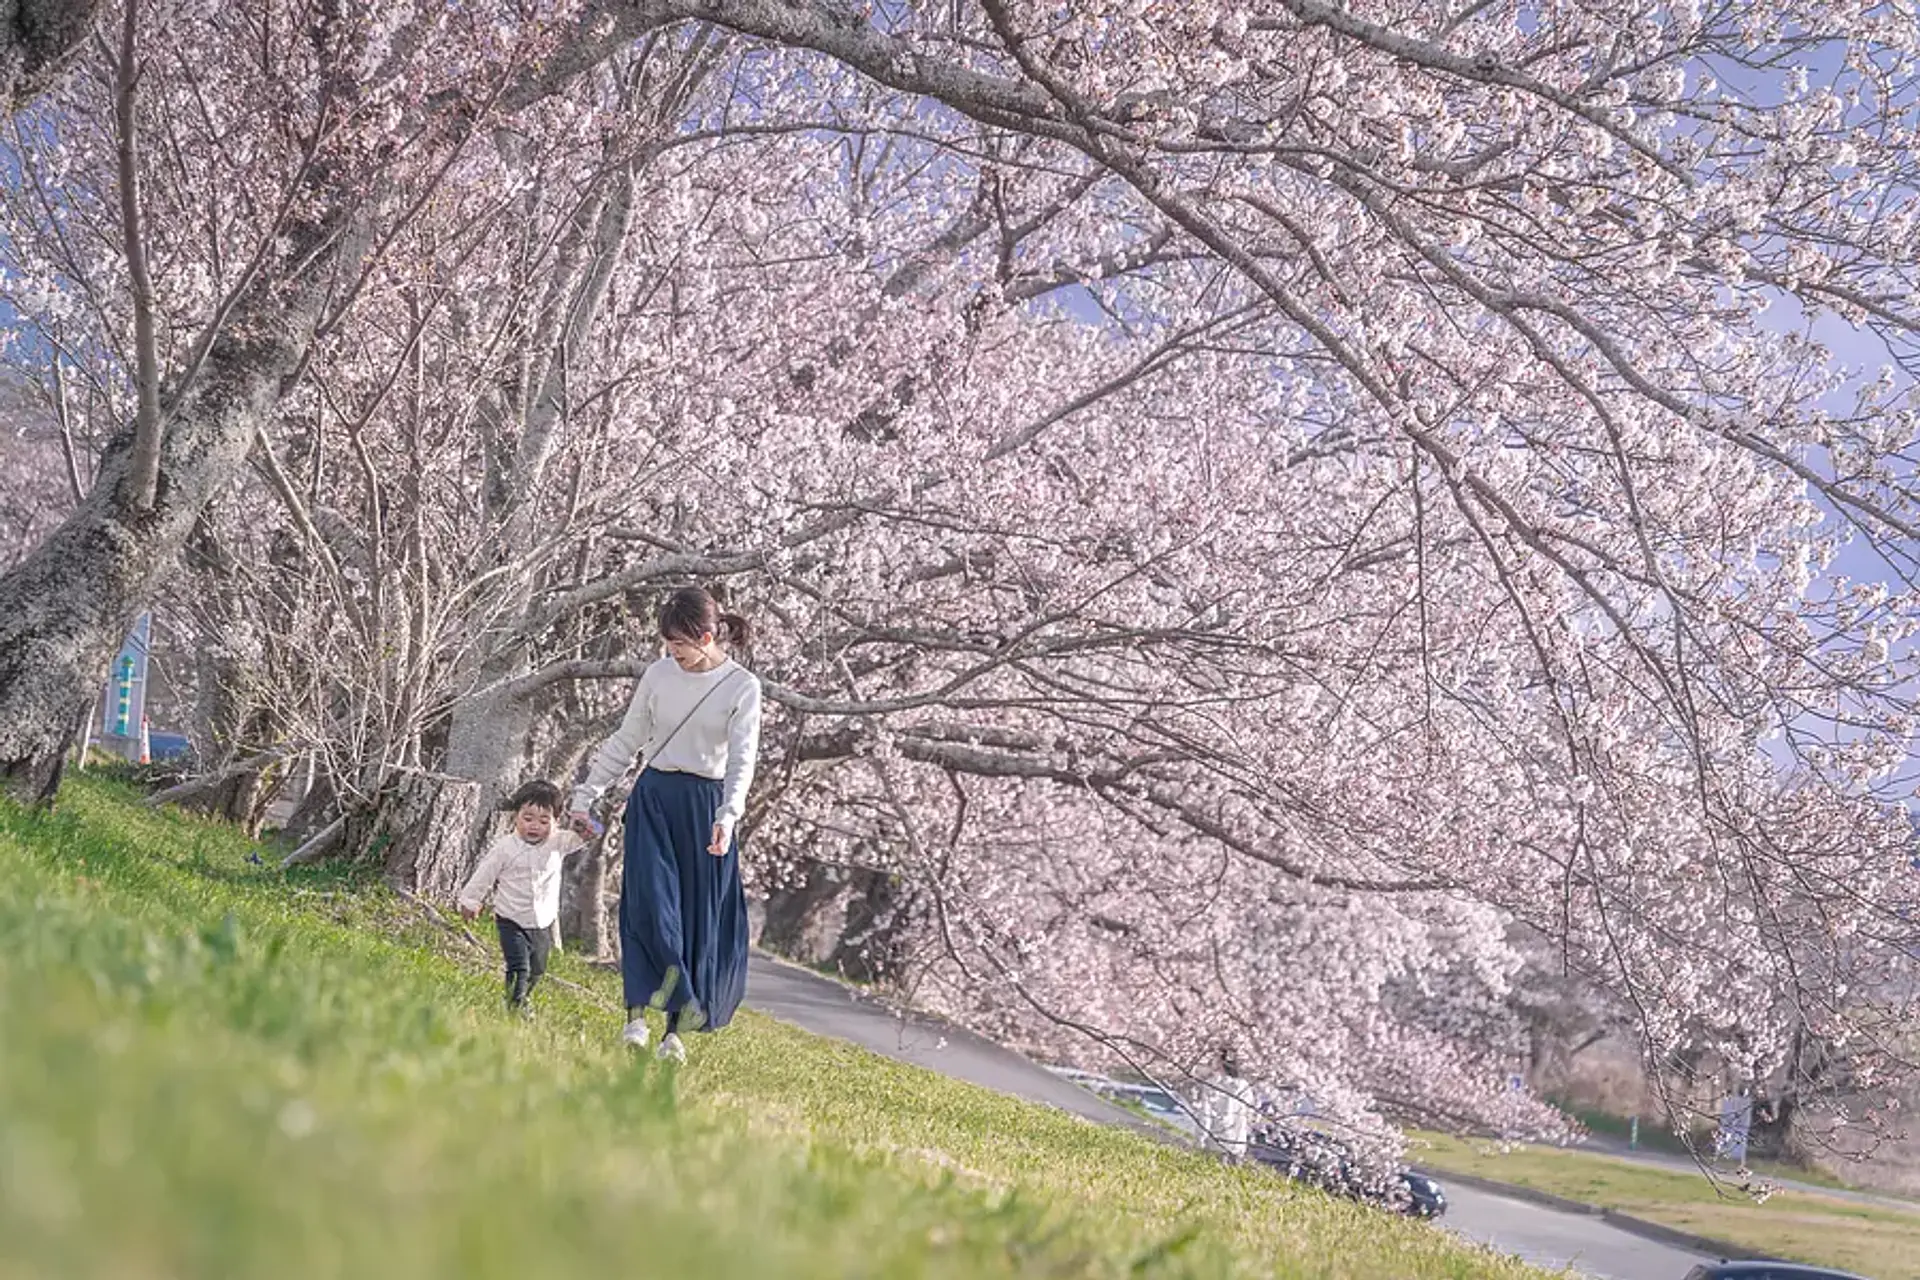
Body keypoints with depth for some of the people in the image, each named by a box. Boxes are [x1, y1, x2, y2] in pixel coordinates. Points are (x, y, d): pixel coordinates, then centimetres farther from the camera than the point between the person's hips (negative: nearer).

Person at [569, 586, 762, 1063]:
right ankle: (637, 1014, -19)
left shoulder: (742, 687, -4)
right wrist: (586, 796, 10)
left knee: (698, 914, 0)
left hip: (705, 805, -1)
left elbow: (742, 760, -10)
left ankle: (675, 1031, 5)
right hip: (653, 797, 2)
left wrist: (727, 817, -25)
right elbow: (626, 741, 12)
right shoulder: (659, 674, 4)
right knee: (649, 898, -15)